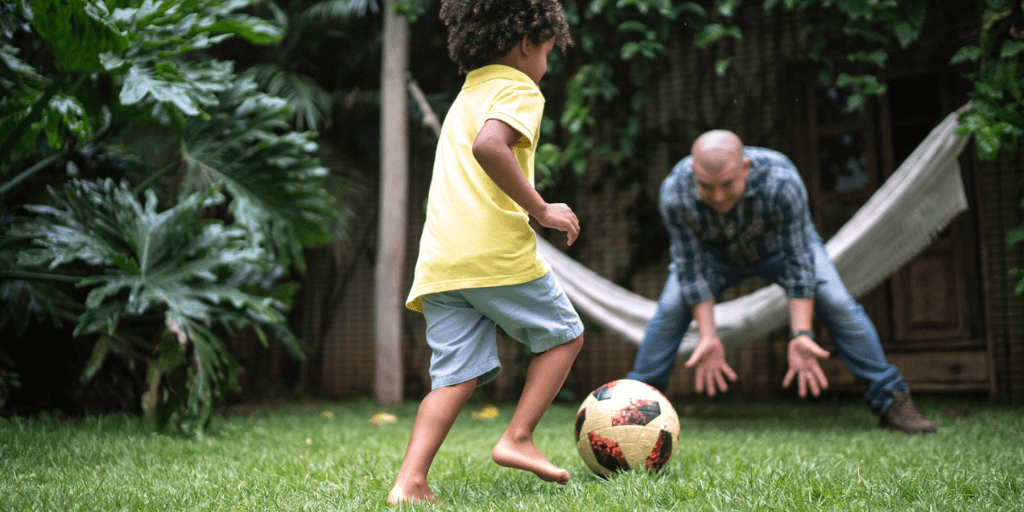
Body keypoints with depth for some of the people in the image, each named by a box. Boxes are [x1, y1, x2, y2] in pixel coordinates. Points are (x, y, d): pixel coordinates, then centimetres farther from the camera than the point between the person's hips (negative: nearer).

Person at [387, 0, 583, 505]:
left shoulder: (468, 94, 27)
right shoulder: (519, 90, -1)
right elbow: (488, 145, -21)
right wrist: (541, 209, -16)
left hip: (439, 262, 8)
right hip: (496, 250, -7)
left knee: (457, 375, 5)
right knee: (564, 334, 13)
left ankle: (408, 481, -7)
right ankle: (517, 438, 8)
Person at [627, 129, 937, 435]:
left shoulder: (782, 182, -41)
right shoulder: (674, 194, -37)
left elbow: (798, 263, -32)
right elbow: (691, 270, -26)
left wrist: (800, 335, -37)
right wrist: (708, 338, -30)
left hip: (781, 242, -1)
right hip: (715, 253, 1)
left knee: (837, 304, -15)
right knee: (670, 310, -16)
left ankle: (892, 401, -3)